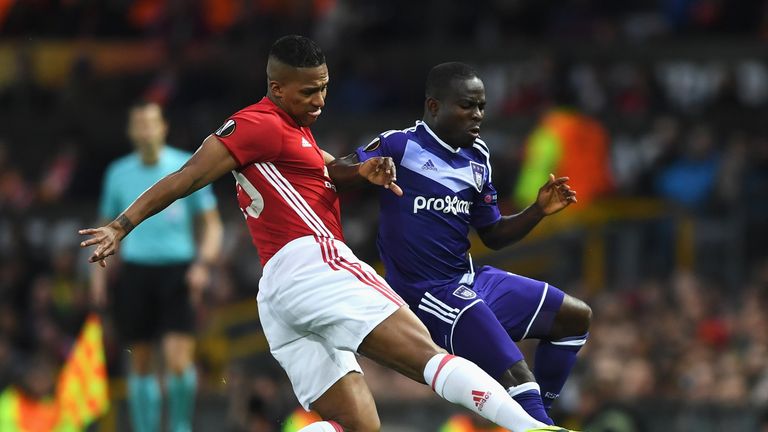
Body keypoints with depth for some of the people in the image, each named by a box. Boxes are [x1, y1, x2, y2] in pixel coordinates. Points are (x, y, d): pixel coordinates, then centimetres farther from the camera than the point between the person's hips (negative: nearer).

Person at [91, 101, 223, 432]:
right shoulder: (119, 173, 10)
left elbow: (211, 224, 6)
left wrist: (203, 264, -9)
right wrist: (99, 269, 8)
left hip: (177, 271, -2)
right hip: (134, 271, 3)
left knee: (178, 360, -14)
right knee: (140, 364, 3)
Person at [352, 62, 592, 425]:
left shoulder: (477, 160, 12)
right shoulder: (398, 146, -11)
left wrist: (538, 211, 3)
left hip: (471, 282, 9)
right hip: (432, 296, -9)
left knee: (576, 317, 16)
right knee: (518, 378, -20)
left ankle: (534, 417, 20)